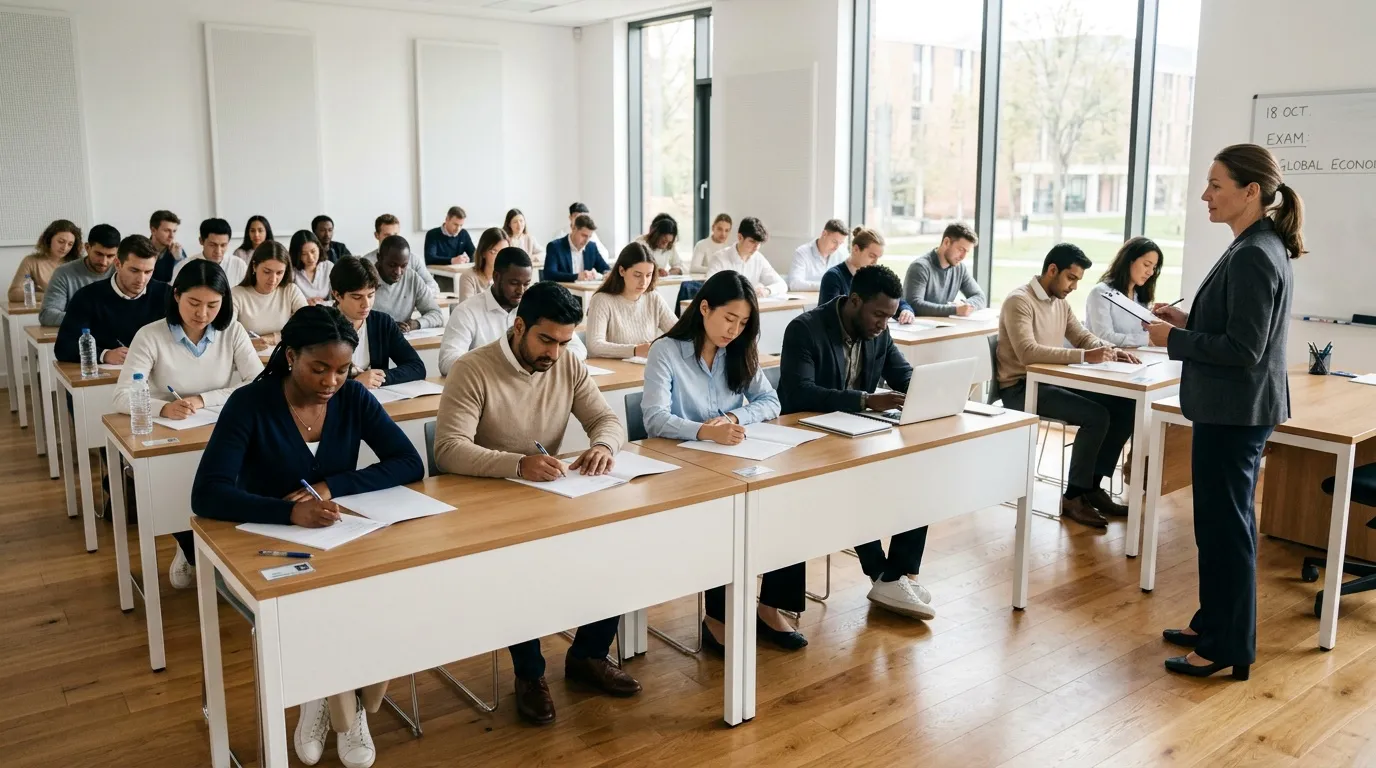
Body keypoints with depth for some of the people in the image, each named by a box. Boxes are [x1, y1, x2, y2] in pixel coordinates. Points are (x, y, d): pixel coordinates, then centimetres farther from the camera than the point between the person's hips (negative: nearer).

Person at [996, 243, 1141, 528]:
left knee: (1124, 406, -3)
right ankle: (1074, 496, -9)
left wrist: (1112, 350, -4)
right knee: (1096, 416, -24)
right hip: (1022, 388, -9)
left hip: (1053, 382, 9)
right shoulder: (1020, 301, -16)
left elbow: (1083, 336, 18)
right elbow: (1028, 353, -29)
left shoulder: (1060, 301, 12)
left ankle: (1092, 485, 5)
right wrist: (1084, 356, -33)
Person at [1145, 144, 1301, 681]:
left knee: (1224, 525, 0)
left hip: (1234, 412, -10)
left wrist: (1173, 340, -15)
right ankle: (1215, 624, 32)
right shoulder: (1263, 248, 11)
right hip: (1238, 409, 10)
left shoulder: (1252, 257, -21)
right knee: (1223, 520, 18)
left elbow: (1242, 349, -23)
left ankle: (1228, 648, 12)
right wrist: (1189, 320, 8)